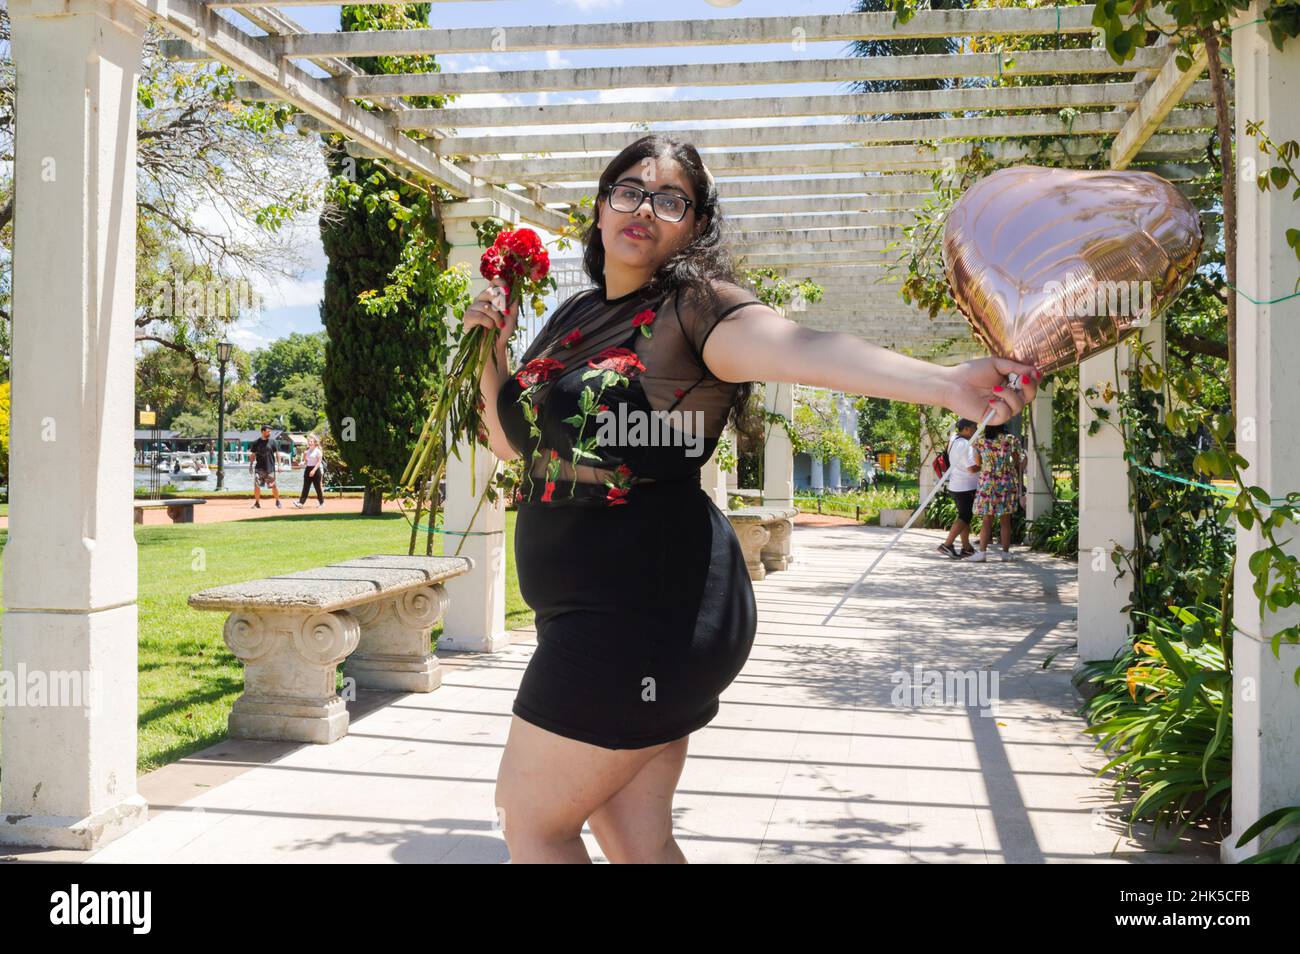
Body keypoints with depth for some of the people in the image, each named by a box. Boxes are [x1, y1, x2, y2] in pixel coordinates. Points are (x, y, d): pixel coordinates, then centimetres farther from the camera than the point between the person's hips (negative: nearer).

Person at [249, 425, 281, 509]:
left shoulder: (272, 442, 2)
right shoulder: (256, 443, 2)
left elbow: (277, 454, 5)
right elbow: (252, 455, 9)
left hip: (270, 468, 0)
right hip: (259, 468, 0)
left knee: (274, 486, 2)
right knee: (256, 485, -4)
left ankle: (277, 501, 18)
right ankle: (257, 502, 7)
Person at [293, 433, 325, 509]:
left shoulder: (317, 451, -7)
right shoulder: (307, 451, 13)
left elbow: (319, 462, -14)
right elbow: (305, 461, 19)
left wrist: (314, 470, -24)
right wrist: (304, 455, 2)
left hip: (316, 469, -6)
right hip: (308, 469, 6)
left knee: (318, 487, 1)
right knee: (305, 487, 0)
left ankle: (321, 502, 14)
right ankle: (301, 502, -8)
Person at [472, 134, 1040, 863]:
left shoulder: (693, 308, -11)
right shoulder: (574, 317, 13)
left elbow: (803, 348, -30)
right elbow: (512, 442, 22)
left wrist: (945, 382, -47)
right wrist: (496, 344, 7)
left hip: (648, 607, -8)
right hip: (593, 611, 8)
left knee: (531, 821, 4)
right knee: (636, 843, 15)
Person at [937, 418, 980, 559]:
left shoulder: (953, 440, 10)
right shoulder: (965, 445, -20)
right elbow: (972, 468, -23)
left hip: (955, 485, 10)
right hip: (966, 487, -10)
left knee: (964, 516, 15)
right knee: (964, 517, -5)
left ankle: (966, 547, 20)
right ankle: (947, 545, -10)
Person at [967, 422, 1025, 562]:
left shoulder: (979, 441, -2)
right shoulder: (1011, 439, -2)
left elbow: (978, 462, 8)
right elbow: (1017, 463, 3)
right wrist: (1018, 481, 15)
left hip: (987, 482, 0)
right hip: (1008, 481, 0)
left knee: (987, 519, 2)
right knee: (1005, 519, 7)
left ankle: (982, 552, -4)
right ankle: (1005, 552, 9)